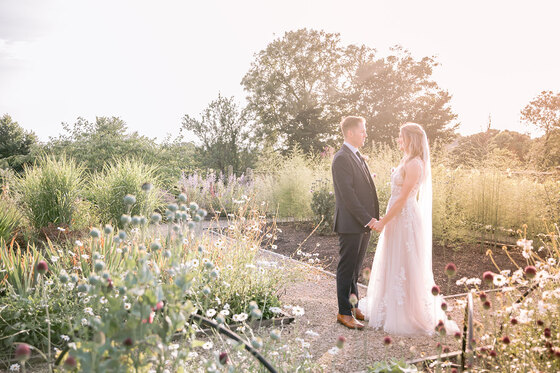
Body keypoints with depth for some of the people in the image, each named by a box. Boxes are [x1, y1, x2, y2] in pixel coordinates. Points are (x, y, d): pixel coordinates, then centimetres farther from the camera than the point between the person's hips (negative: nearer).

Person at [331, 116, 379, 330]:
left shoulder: (358, 157, 17)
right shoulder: (342, 159, -14)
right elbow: (347, 194, -20)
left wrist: (374, 217, 11)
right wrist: (367, 219, -19)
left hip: (364, 223, 9)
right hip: (350, 224, -9)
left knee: (355, 268, 17)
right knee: (346, 269, 0)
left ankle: (353, 306, 28)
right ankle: (344, 313, 8)